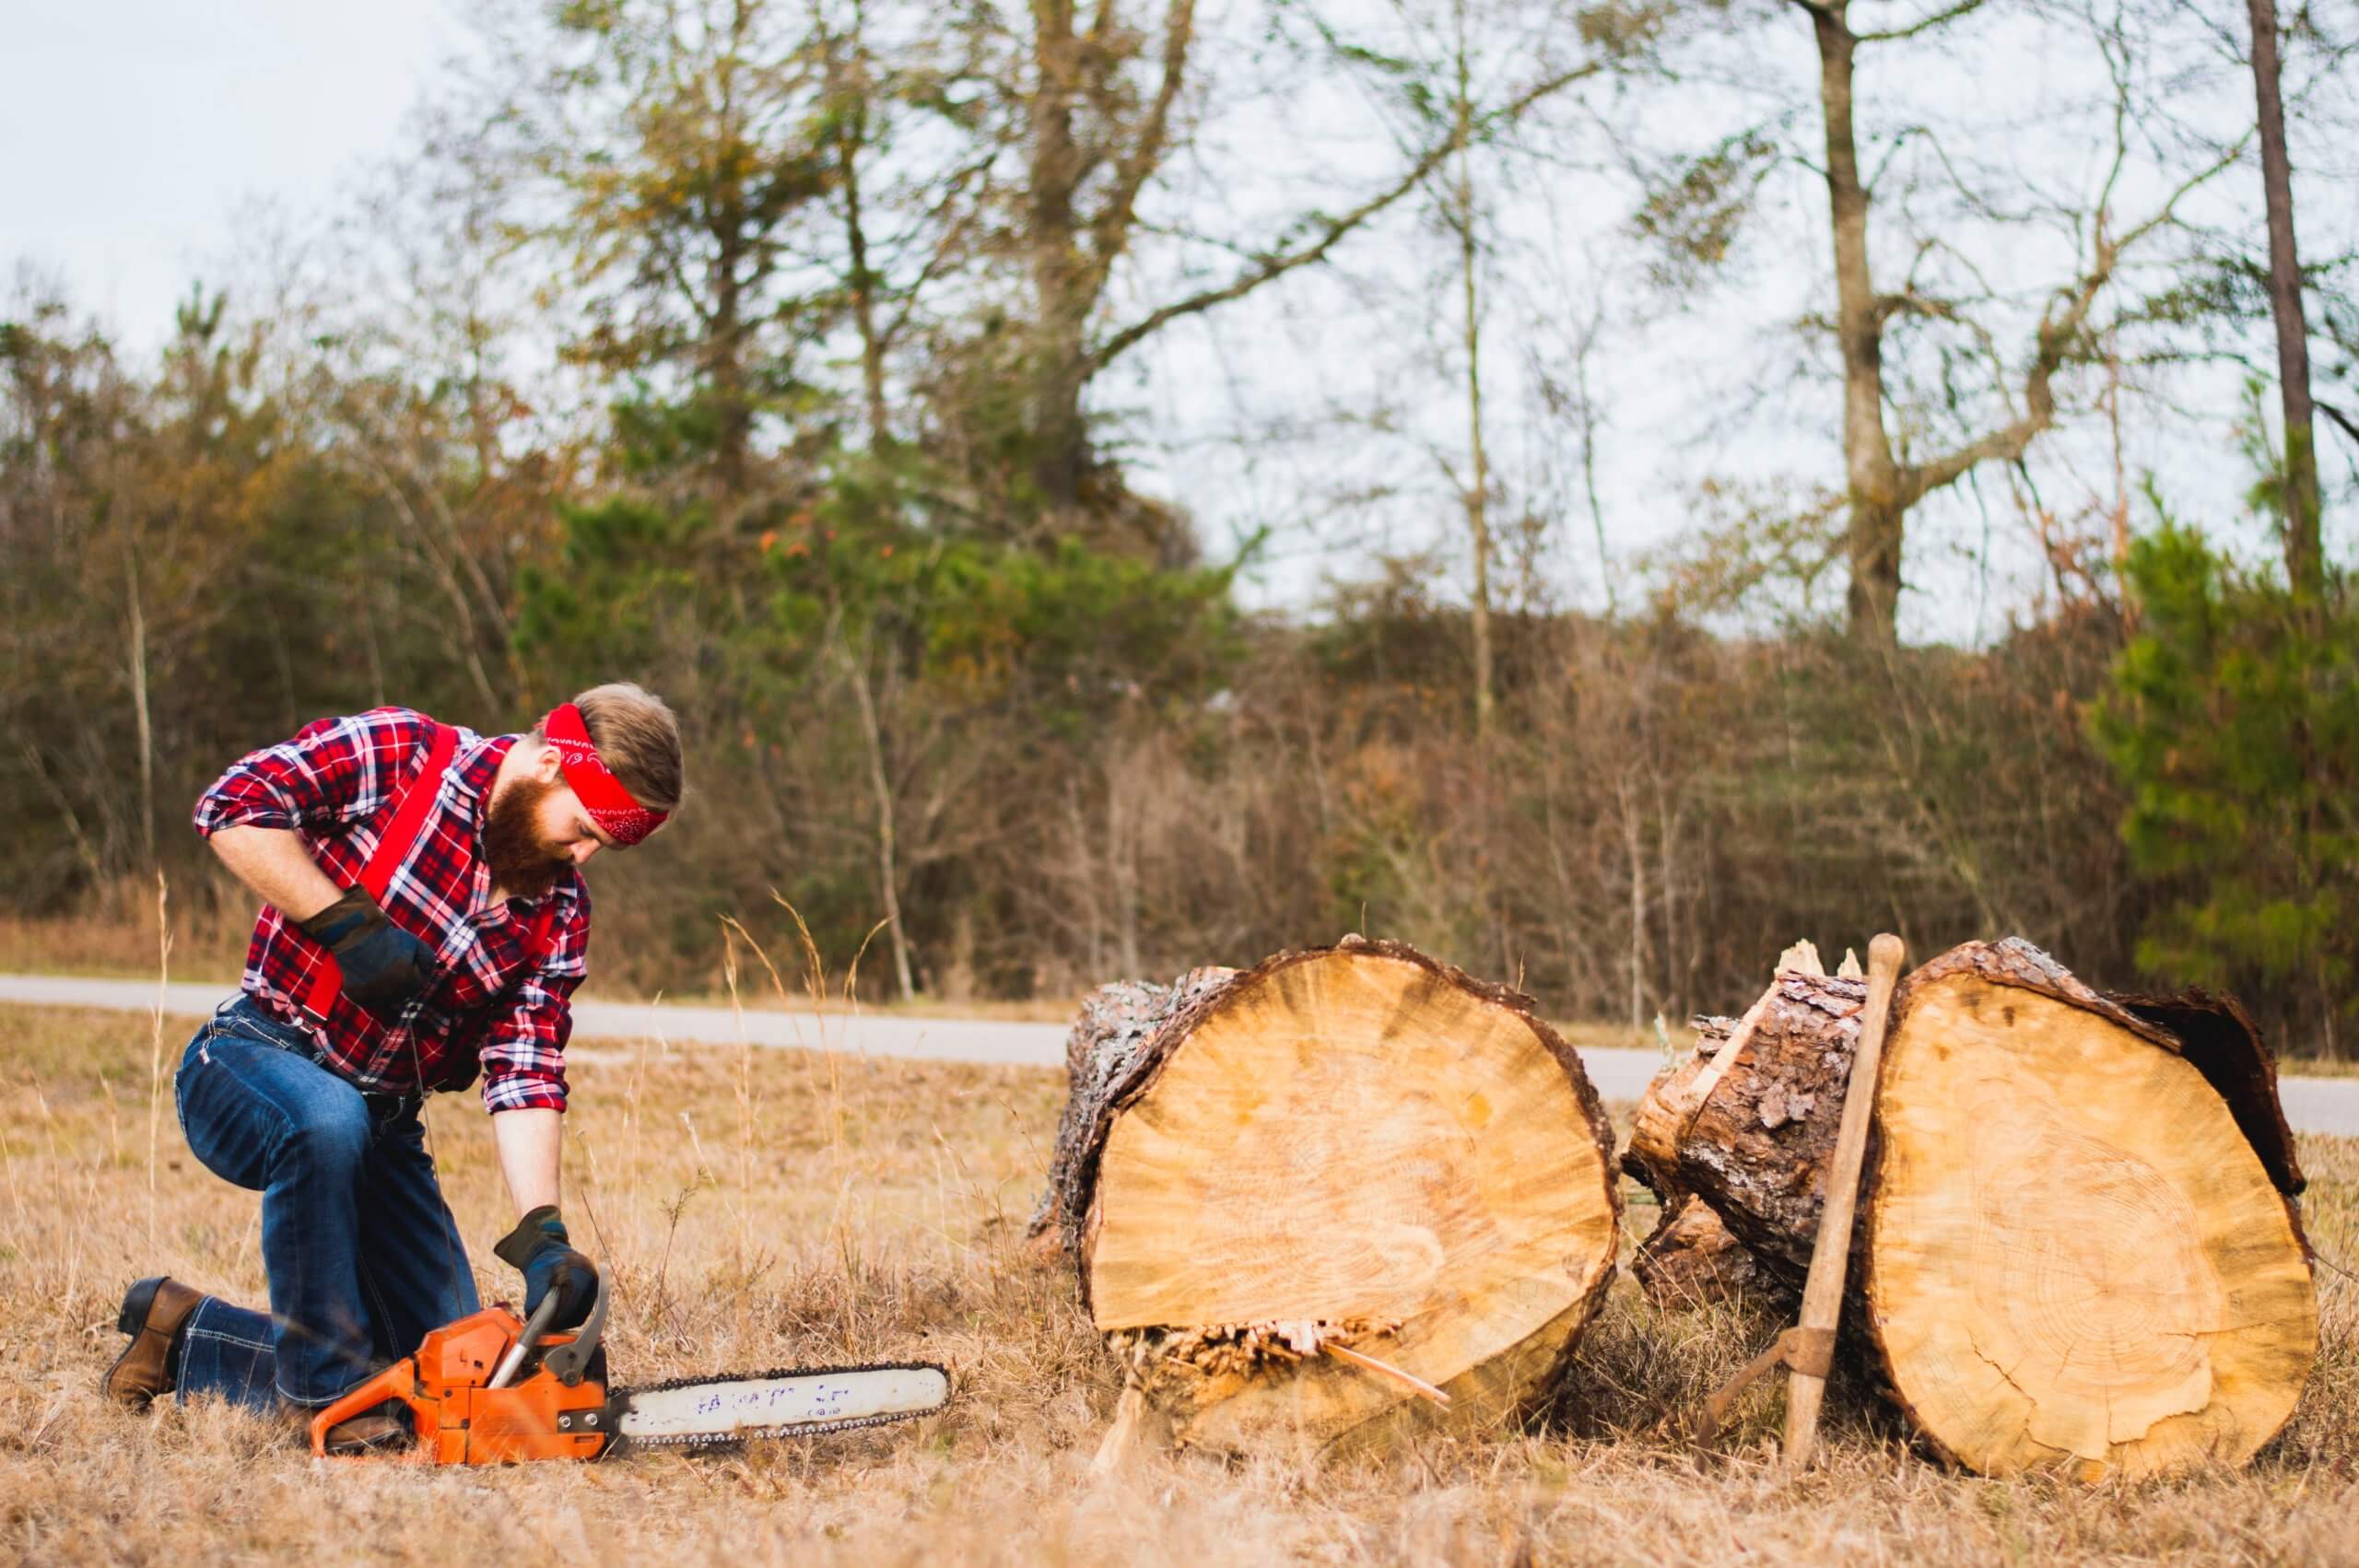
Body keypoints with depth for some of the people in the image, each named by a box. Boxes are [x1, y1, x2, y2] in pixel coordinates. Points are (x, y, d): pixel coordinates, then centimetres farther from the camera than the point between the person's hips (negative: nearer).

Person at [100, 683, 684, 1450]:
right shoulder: (397, 753, -14)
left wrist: (541, 1235, -22)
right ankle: (325, 1388, -23)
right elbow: (234, 808, -22)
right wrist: (347, 924, -26)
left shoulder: (560, 912, -1)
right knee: (329, 1120, -41)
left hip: (384, 1125, 6)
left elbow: (525, 1075, -9)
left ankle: (187, 1339, 19)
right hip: (248, 1067, -6)